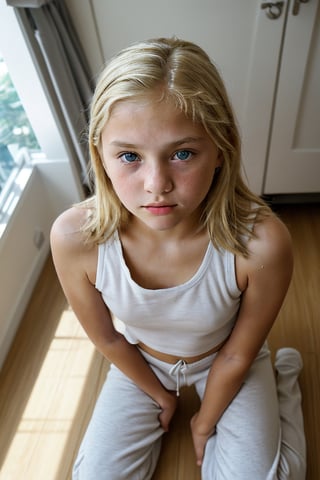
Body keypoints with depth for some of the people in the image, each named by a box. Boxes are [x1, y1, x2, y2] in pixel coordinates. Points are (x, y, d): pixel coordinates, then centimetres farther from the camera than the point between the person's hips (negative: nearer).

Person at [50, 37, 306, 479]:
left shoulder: (262, 244, -37)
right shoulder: (74, 238, -33)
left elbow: (237, 354, -18)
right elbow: (106, 337, -13)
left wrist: (205, 425, -2)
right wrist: (161, 396, 1)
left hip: (226, 364, -1)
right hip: (142, 362, 2)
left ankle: (284, 377, 24)